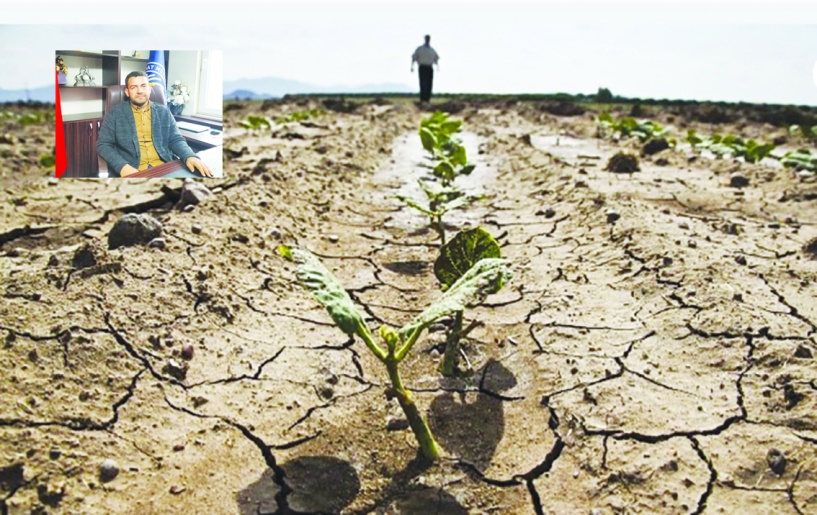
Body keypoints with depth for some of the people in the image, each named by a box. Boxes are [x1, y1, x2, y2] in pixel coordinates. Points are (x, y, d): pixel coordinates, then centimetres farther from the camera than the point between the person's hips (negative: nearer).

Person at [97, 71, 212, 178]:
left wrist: (190, 156, -12)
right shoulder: (115, 113, 7)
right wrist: (122, 166, -15)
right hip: (131, 172, -1)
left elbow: (176, 140, 12)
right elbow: (103, 144, 4)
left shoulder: (164, 112, 14)